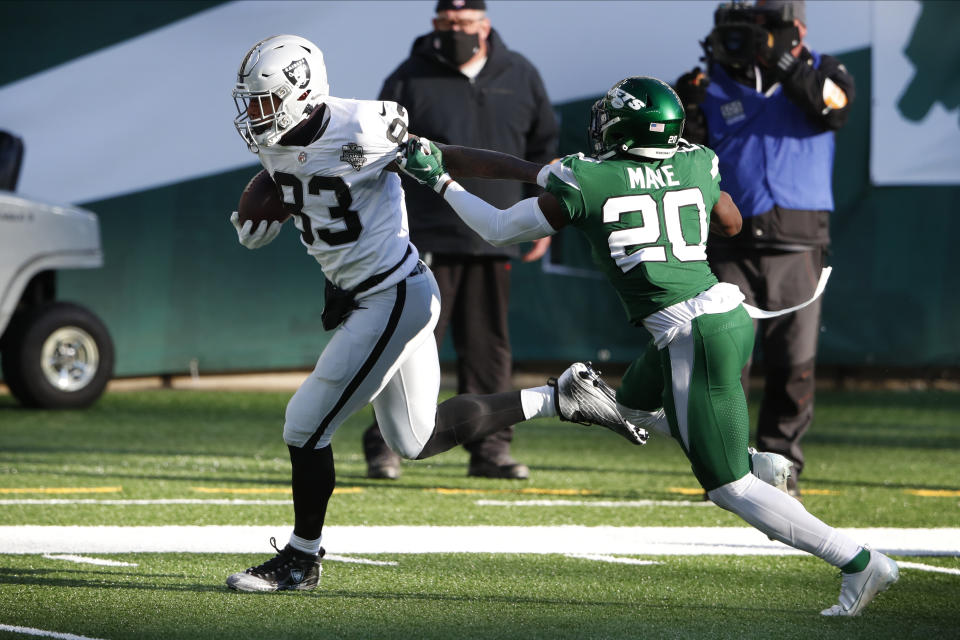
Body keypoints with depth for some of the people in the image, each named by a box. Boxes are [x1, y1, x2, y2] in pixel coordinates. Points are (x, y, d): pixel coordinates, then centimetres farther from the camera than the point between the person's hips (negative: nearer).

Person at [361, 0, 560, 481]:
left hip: (493, 243, 3)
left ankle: (490, 447, 10)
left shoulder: (521, 78, 9)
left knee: (489, 350, 4)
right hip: (428, 241, -3)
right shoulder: (409, 81, 0)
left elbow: (543, 149, 18)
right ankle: (385, 443, -2)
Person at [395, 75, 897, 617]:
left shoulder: (581, 185, -5)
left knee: (727, 488, 0)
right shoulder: (698, 167, 8)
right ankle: (759, 463, 20)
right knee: (635, 404, 32)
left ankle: (861, 564, -5)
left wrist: (439, 180, 22)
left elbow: (500, 230, 9)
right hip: (732, 313, 7)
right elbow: (732, 225, 30)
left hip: (693, 337, -7)